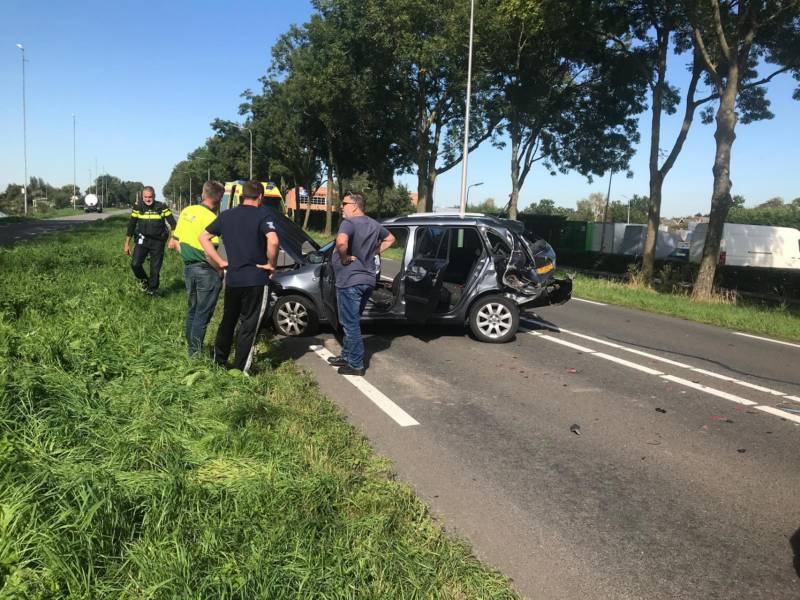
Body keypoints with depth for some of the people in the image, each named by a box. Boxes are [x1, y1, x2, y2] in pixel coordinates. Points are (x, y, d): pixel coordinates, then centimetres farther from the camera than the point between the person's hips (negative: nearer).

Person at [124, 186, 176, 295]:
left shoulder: (162, 207, -6)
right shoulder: (138, 207, -1)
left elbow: (173, 224, -4)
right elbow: (131, 225, 6)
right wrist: (127, 243, 7)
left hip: (158, 242, -1)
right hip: (142, 240, 1)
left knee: (155, 269, 3)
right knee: (135, 264, -14)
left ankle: (152, 292, 21)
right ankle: (144, 281, 15)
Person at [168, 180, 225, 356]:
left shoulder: (187, 211, 7)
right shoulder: (210, 218, -18)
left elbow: (174, 243, 12)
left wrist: (186, 255, 16)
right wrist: (220, 271, -10)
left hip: (188, 268, 8)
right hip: (206, 270, -8)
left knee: (193, 310, 20)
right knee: (203, 314, 3)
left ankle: (191, 348, 30)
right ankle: (196, 353, 9)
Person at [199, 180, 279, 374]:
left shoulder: (225, 216, 8)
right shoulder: (261, 217, -10)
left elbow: (204, 237, 10)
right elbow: (273, 241, -27)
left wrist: (221, 261, 8)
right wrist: (271, 264, -12)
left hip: (232, 279, 5)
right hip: (256, 280, -5)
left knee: (228, 321, 21)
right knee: (248, 327, 3)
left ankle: (219, 362, 30)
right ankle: (239, 370, 6)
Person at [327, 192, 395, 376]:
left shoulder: (349, 223, -16)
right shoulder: (374, 224, 11)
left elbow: (341, 242, -36)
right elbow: (390, 238, 26)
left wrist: (344, 258, -18)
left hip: (350, 281, -9)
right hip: (368, 280, 9)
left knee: (351, 324, 1)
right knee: (352, 322, 20)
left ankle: (356, 365, 7)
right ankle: (347, 356, 31)